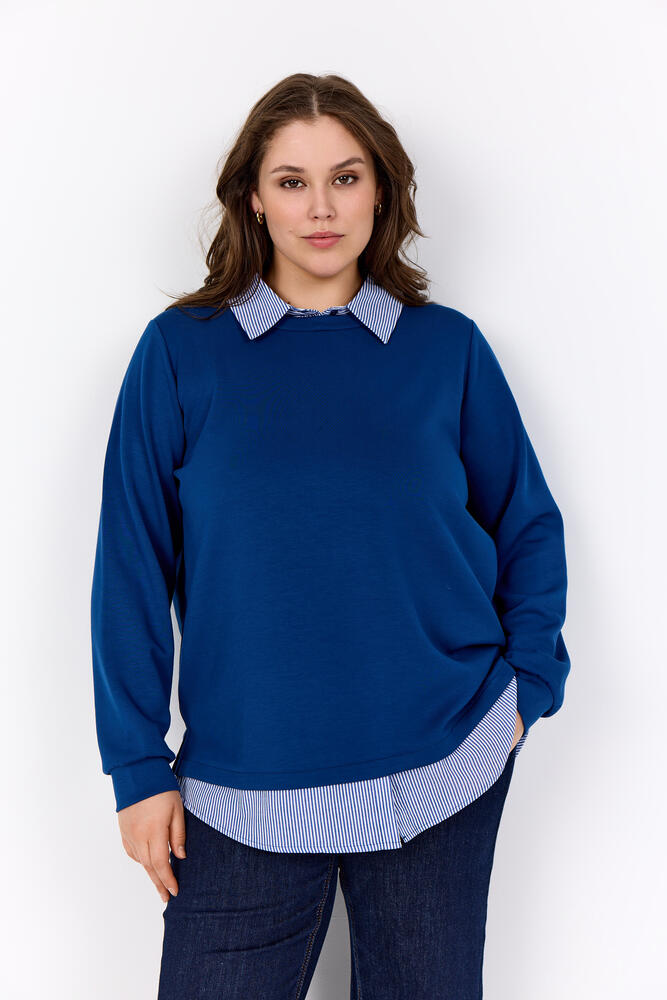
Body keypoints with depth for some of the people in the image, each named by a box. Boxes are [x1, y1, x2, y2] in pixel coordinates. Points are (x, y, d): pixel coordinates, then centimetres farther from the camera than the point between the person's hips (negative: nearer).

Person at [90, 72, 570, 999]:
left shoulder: (447, 347, 2)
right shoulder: (181, 351, -3)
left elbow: (529, 527, 10)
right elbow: (132, 566, -2)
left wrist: (528, 687, 1)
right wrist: (139, 765, -3)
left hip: (445, 770, 2)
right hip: (244, 788, -1)